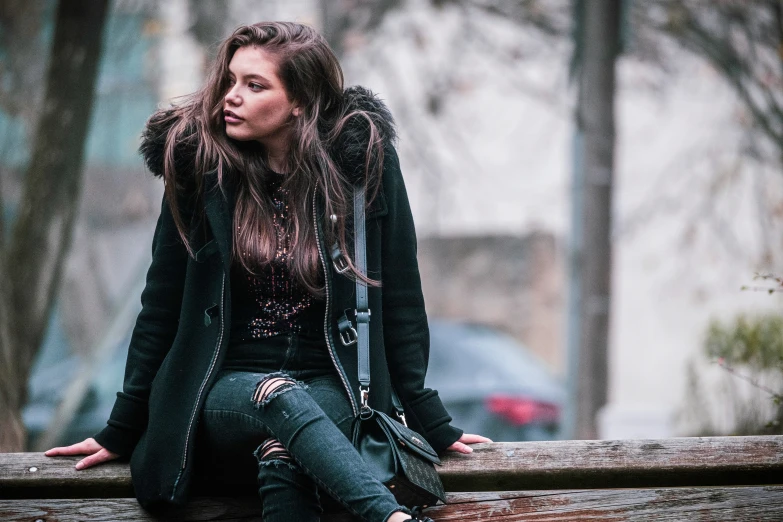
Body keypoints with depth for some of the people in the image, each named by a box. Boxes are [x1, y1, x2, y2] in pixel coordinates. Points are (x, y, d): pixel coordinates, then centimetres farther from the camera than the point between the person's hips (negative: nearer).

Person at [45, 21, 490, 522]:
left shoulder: (364, 160, -3)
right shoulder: (199, 162, -1)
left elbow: (399, 297, 2)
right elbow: (162, 303, 5)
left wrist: (432, 423, 2)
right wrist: (121, 433, 6)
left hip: (331, 390, 0)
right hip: (226, 391, 0)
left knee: (283, 457, -37)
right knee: (280, 398, -36)